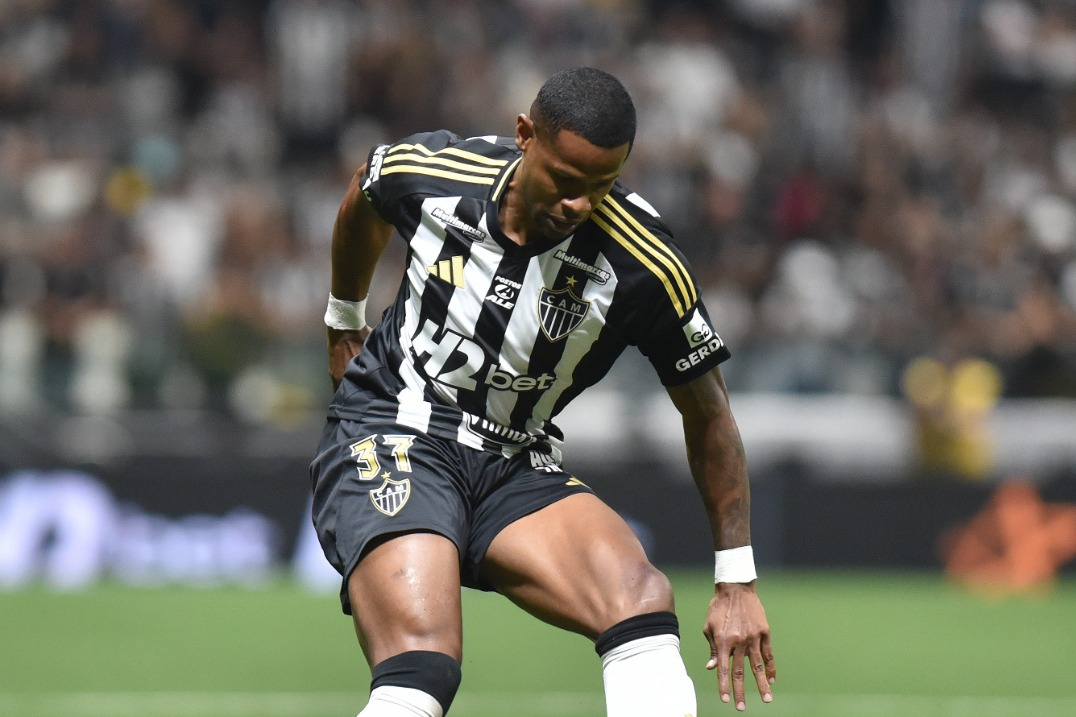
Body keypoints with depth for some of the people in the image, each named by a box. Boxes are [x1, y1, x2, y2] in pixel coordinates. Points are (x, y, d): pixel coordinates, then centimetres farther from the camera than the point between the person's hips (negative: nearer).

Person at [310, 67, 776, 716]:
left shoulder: (645, 266, -14)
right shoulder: (431, 172, -11)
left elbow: (707, 413, 0)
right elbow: (363, 201, 17)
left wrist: (737, 579, -1)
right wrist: (344, 320, 32)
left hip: (517, 468, 1)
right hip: (388, 441, -1)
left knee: (642, 599, -28)